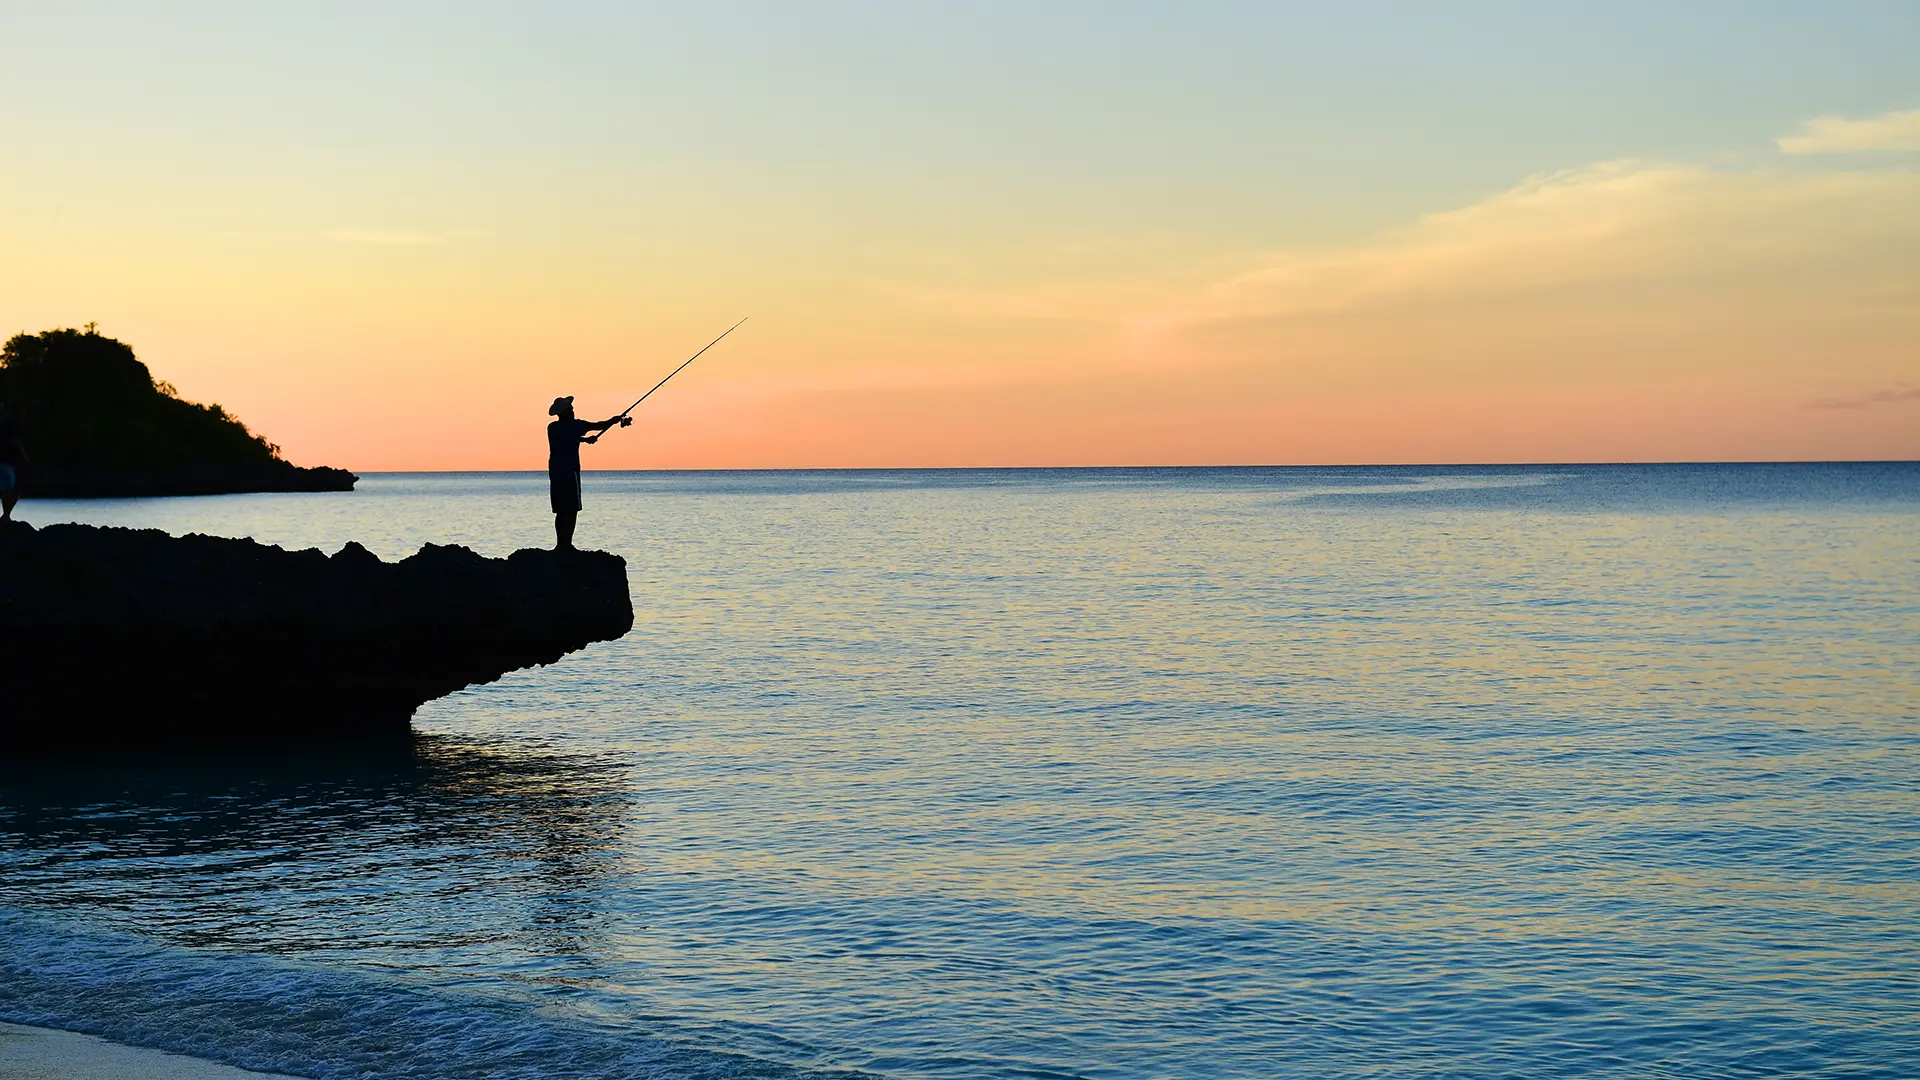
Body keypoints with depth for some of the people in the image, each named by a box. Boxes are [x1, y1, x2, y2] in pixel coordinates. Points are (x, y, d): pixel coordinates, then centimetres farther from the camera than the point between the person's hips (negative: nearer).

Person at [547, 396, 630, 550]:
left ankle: (561, 544, 10)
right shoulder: (575, 425, -8)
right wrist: (619, 420, 12)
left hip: (555, 472, 7)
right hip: (569, 472, -7)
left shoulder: (552, 428, 10)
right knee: (571, 510, -6)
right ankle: (566, 544, -11)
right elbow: (600, 426, -1)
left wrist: (585, 439, 39)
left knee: (561, 511, 10)